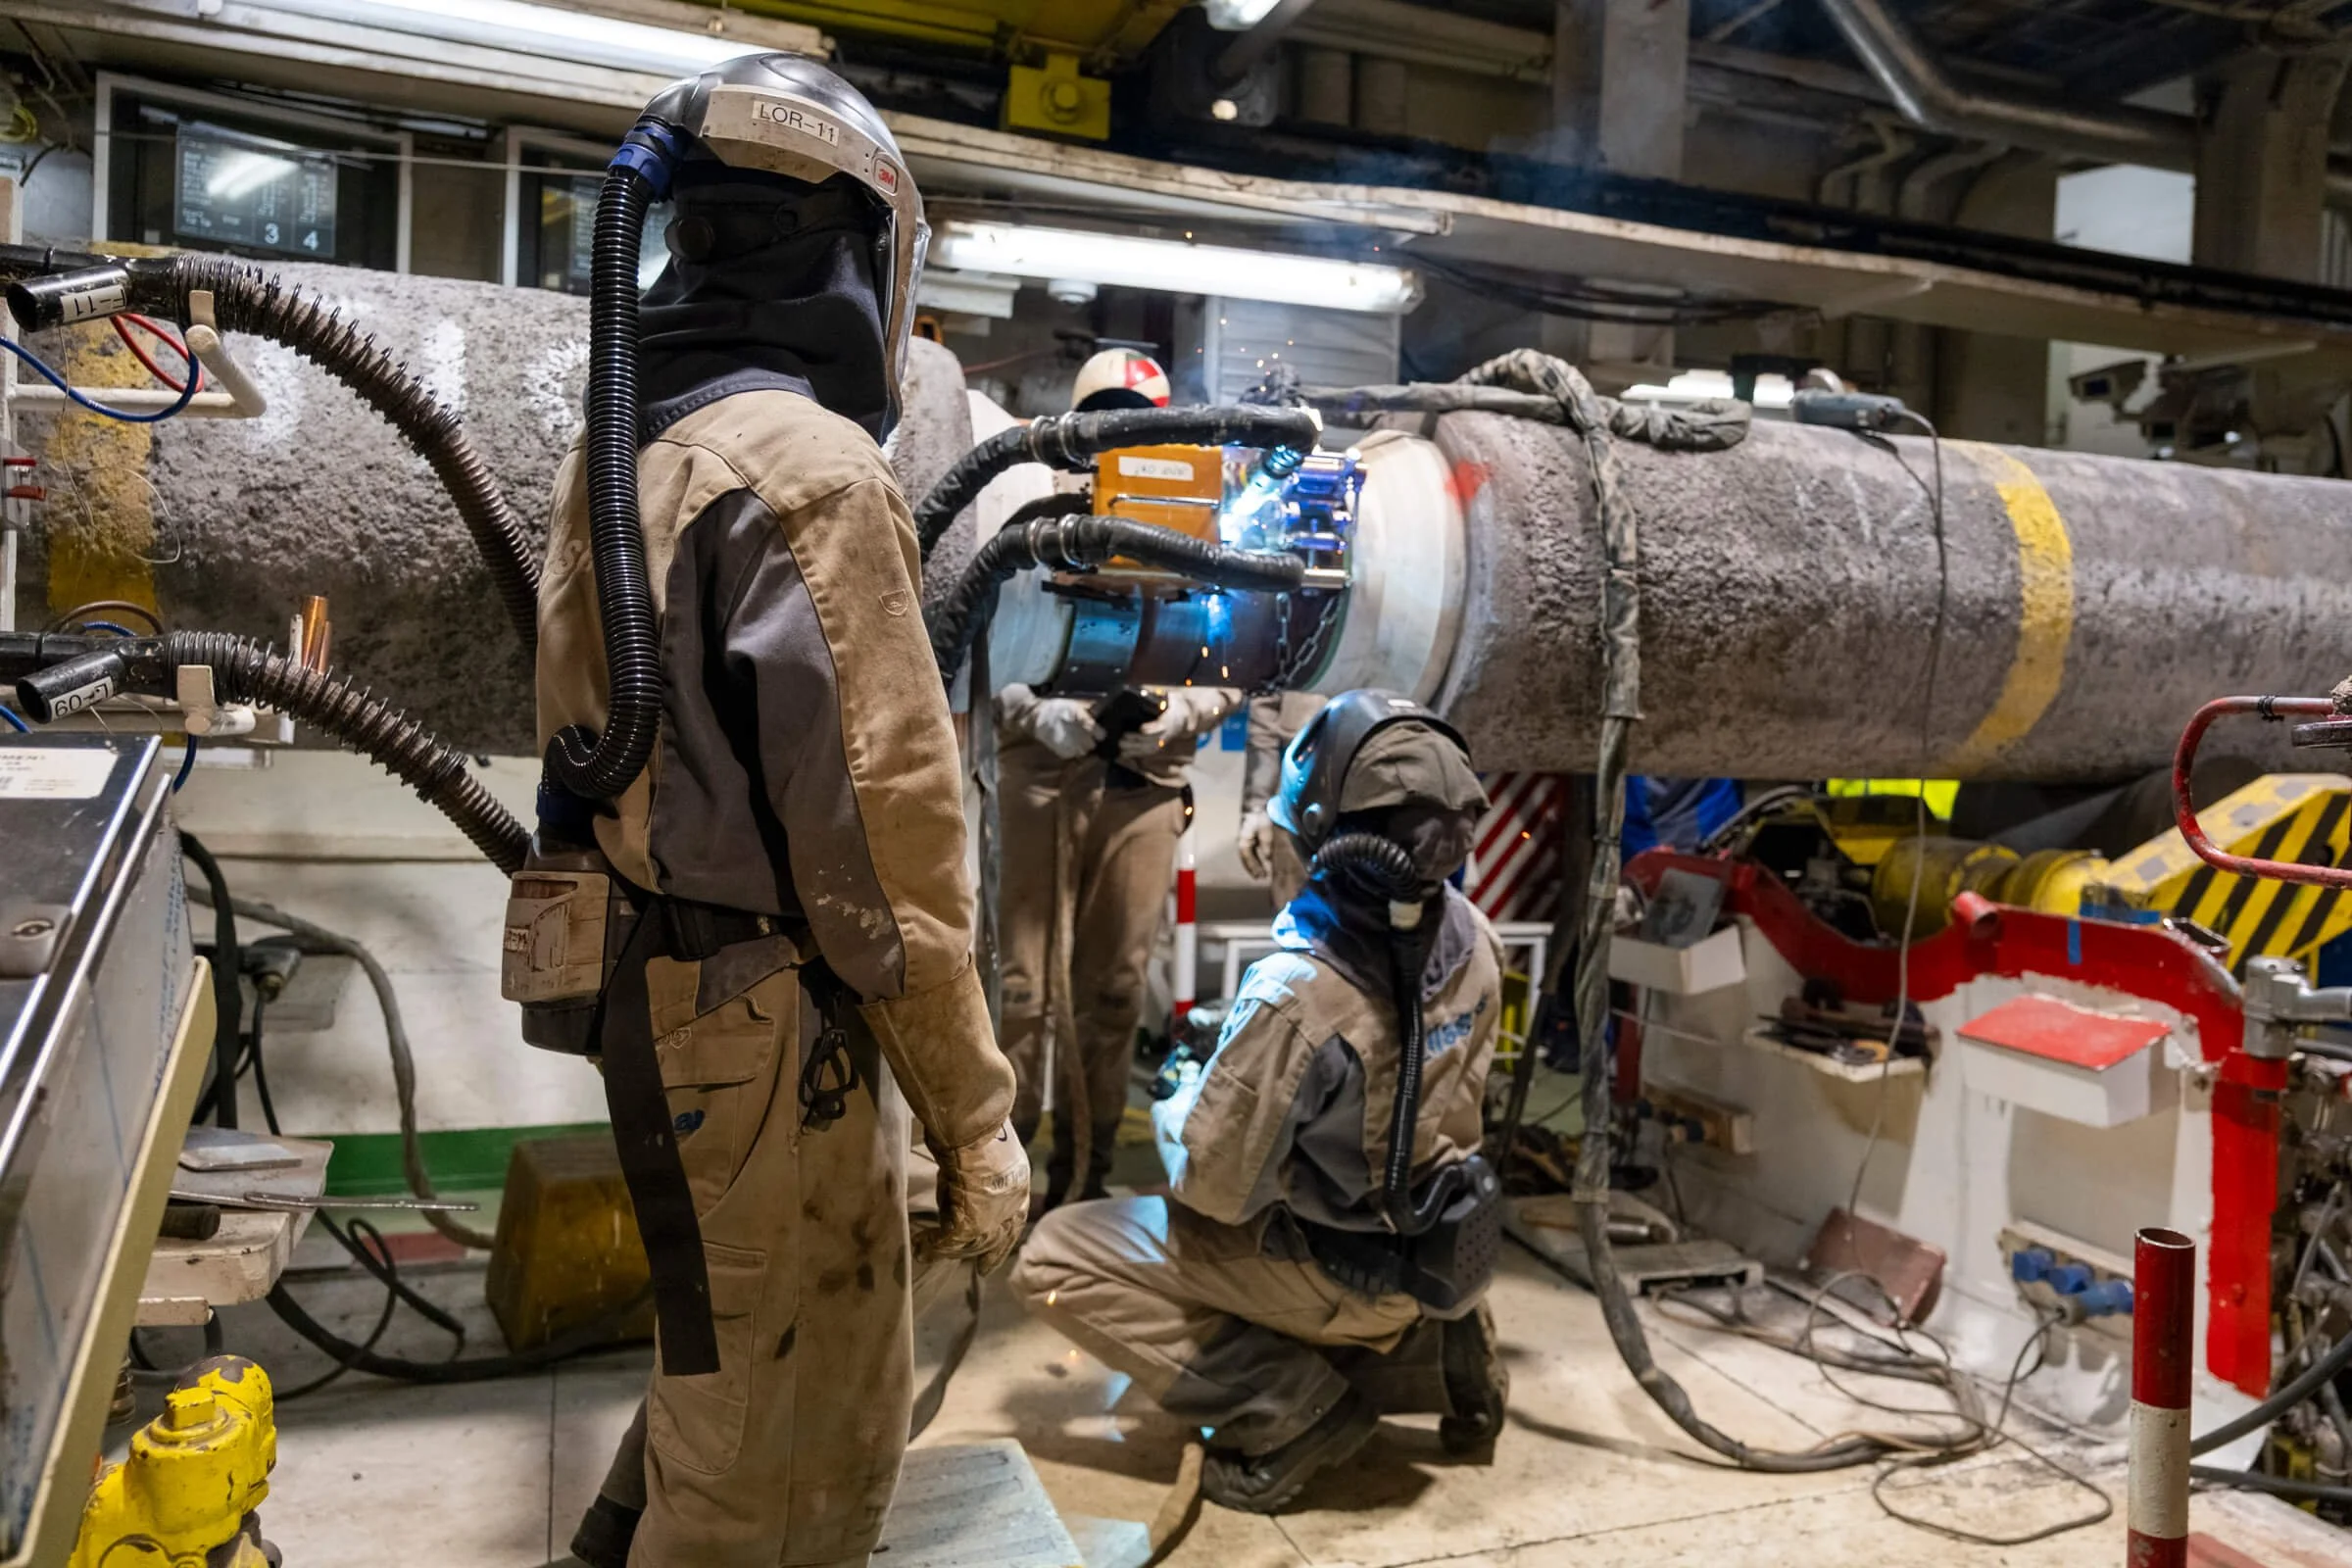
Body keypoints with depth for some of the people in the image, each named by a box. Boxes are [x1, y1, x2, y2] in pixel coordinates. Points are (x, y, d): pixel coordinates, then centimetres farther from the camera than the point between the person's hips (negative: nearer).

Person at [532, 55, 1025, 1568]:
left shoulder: (613, 458, 9)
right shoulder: (813, 469, -19)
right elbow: (882, 838, -22)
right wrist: (974, 1117, -14)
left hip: (647, 989, 9)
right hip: (770, 1031, -9)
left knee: (726, 1349, 31)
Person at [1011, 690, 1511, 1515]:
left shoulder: (1296, 991, -32)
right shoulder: (1472, 939, -11)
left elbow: (1215, 1187, -21)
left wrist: (1179, 1093, 0)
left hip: (1342, 1273, -6)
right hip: (1445, 1252, 6)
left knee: (1052, 1258, -2)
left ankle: (1290, 1405, -4)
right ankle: (1433, 1346, 18)